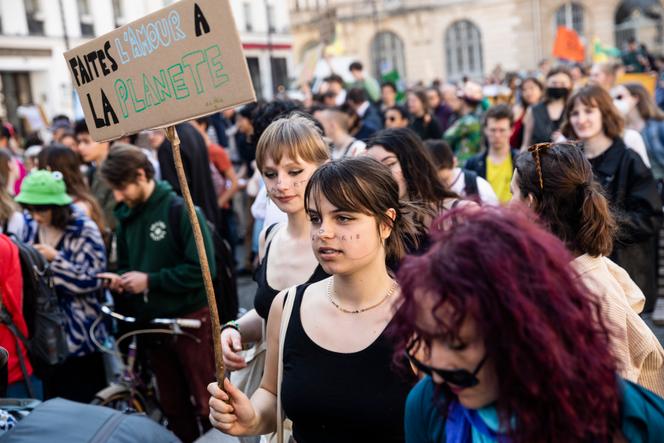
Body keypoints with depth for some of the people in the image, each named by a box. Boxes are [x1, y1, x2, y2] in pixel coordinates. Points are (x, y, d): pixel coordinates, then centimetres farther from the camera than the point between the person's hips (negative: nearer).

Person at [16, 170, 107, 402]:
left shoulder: (84, 230, -12)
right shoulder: (29, 226, 5)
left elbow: (92, 279, -17)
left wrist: (55, 259, -20)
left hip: (77, 333, -5)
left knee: (82, 403, 5)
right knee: (45, 401, 14)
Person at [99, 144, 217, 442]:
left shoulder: (181, 209, -13)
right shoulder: (126, 216, 7)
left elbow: (202, 269, -20)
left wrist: (150, 281, -18)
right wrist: (119, 280, -5)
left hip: (190, 320, -6)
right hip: (150, 323, 6)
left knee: (207, 405, 3)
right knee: (173, 407, 17)